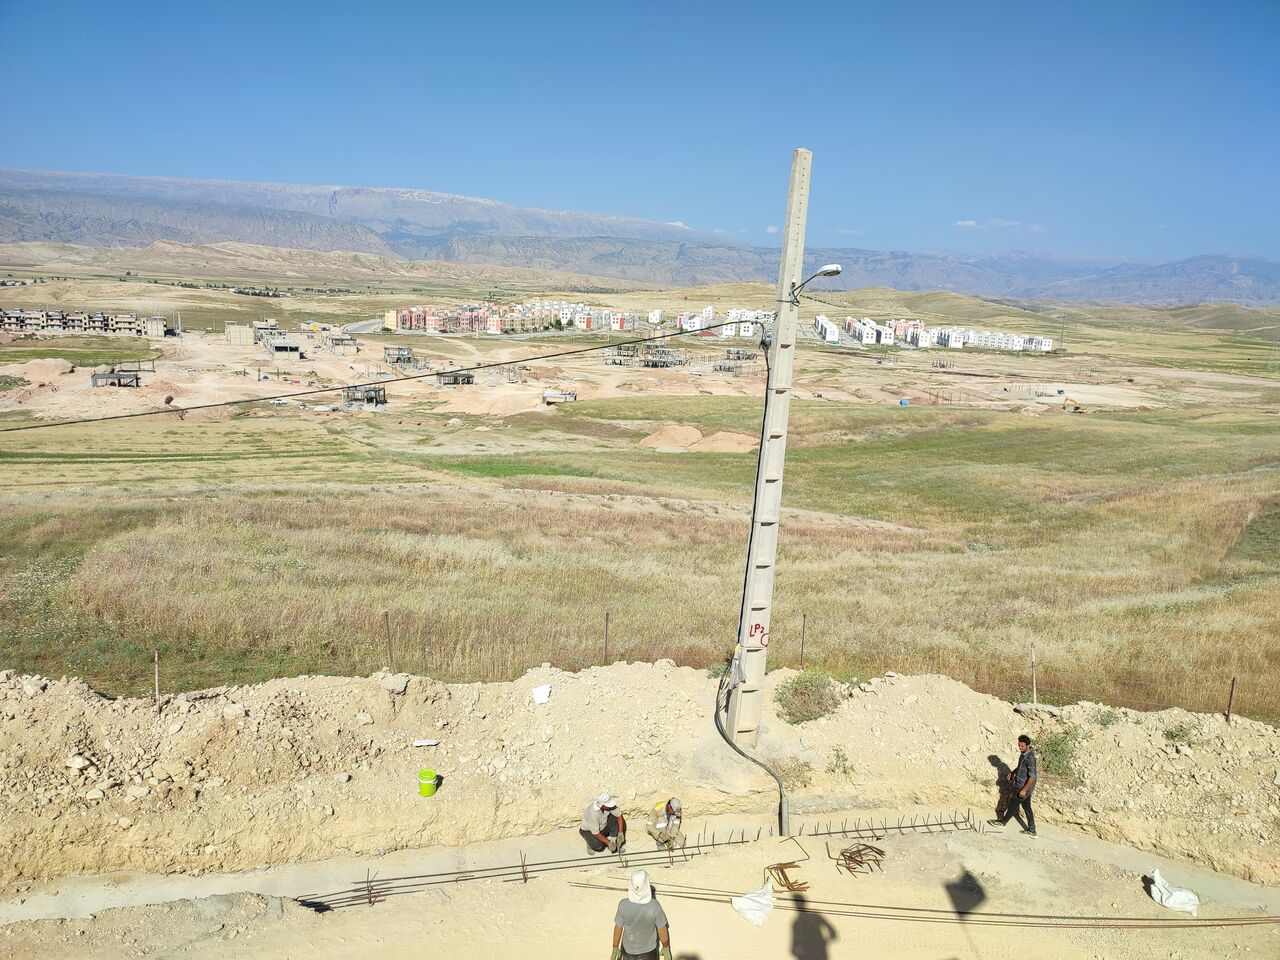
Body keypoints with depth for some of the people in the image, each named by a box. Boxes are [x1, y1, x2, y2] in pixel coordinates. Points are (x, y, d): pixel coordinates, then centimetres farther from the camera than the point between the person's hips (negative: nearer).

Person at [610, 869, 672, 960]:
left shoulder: (623, 904, -29)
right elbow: (662, 930, -17)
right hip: (648, 950, -1)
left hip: (629, 949, 1)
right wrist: (666, 948, 1)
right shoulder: (654, 906, -31)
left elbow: (618, 928, -15)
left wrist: (615, 949, 1)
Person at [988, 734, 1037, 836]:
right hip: (1022, 785, 9)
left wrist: (1024, 790, -25)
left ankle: (1003, 822, 31)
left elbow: (1032, 776, -28)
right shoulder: (1024, 753, 1)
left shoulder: (1030, 758, -29)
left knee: (1013, 804, 11)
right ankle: (1032, 831, 24)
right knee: (1026, 807, 16)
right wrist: (1012, 772, 10)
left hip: (1024, 787, -9)